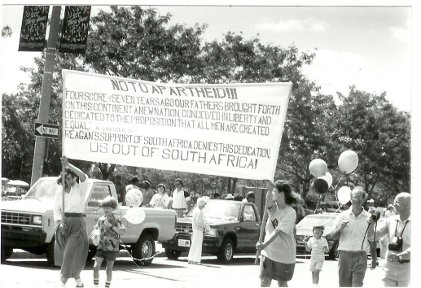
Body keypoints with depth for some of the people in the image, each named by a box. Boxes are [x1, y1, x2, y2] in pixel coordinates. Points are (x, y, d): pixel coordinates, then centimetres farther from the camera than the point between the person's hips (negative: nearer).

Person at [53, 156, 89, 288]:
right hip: (63, 224, 3)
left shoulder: (81, 188, -2)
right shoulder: (60, 191, 7)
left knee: (72, 253, -11)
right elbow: (56, 209, 4)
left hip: (77, 224, -3)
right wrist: (59, 222, -12)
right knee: (65, 254, 9)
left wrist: (68, 165, -28)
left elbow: (83, 177, -23)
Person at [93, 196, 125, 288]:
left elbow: (121, 231, -20)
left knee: (109, 268, 4)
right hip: (101, 246, 4)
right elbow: (96, 229, 22)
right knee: (96, 266, -4)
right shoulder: (101, 219, 7)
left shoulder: (115, 220, -7)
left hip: (112, 248, -4)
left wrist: (110, 226, -28)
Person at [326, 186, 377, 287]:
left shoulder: (369, 218, 4)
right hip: (345, 255, 1)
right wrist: (340, 229, -15)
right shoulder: (342, 216, 4)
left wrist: (374, 258, 14)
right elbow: (332, 236, 4)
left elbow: (371, 240, 12)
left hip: (360, 256, -1)